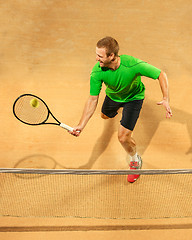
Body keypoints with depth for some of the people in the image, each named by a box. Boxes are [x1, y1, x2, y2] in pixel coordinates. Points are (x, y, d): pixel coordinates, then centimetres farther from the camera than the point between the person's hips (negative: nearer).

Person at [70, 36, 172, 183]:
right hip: (113, 95, 4)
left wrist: (166, 99, -40)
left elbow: (161, 75, -27)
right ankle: (116, 108, 74)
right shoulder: (97, 72, -33)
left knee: (123, 137, -12)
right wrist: (81, 125, -35)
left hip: (134, 97, -4)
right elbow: (93, 100, -26)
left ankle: (135, 161, 22)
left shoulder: (133, 65, -41)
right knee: (105, 116, 33)